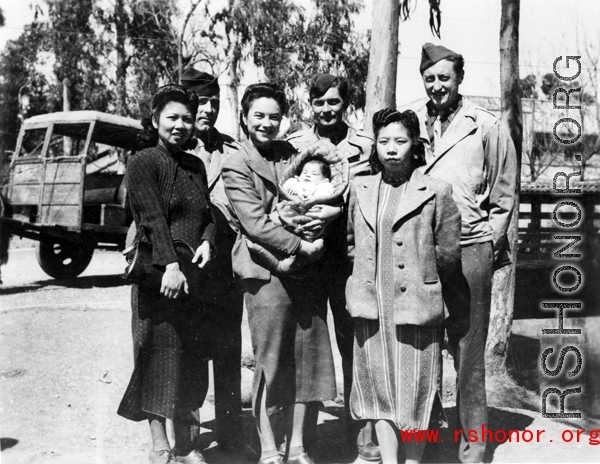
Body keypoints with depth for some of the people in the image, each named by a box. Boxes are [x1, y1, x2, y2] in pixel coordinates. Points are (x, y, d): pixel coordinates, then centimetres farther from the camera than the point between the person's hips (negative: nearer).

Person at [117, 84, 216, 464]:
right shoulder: (143, 163, -4)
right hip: (157, 276, -6)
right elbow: (153, 217, -16)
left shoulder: (196, 165, 16)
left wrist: (207, 241, -9)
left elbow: (208, 212, 12)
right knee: (160, 357, 1)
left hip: (192, 276, 6)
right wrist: (170, 265, -26)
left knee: (190, 359, 11)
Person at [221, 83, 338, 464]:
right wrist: (301, 245, -14)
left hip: (308, 271, 5)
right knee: (270, 364, 0)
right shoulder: (236, 167, -2)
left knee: (306, 361, 8)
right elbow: (256, 224, -11)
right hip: (269, 272, -5)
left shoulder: (293, 154, 14)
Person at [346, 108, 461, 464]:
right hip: (371, 308, 4)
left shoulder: (436, 191, -4)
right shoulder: (360, 188, 8)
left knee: (415, 391, 5)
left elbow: (448, 251, -1)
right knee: (379, 388, 10)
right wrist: (369, 275, 11)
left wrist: (422, 282, 6)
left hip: (416, 308, -3)